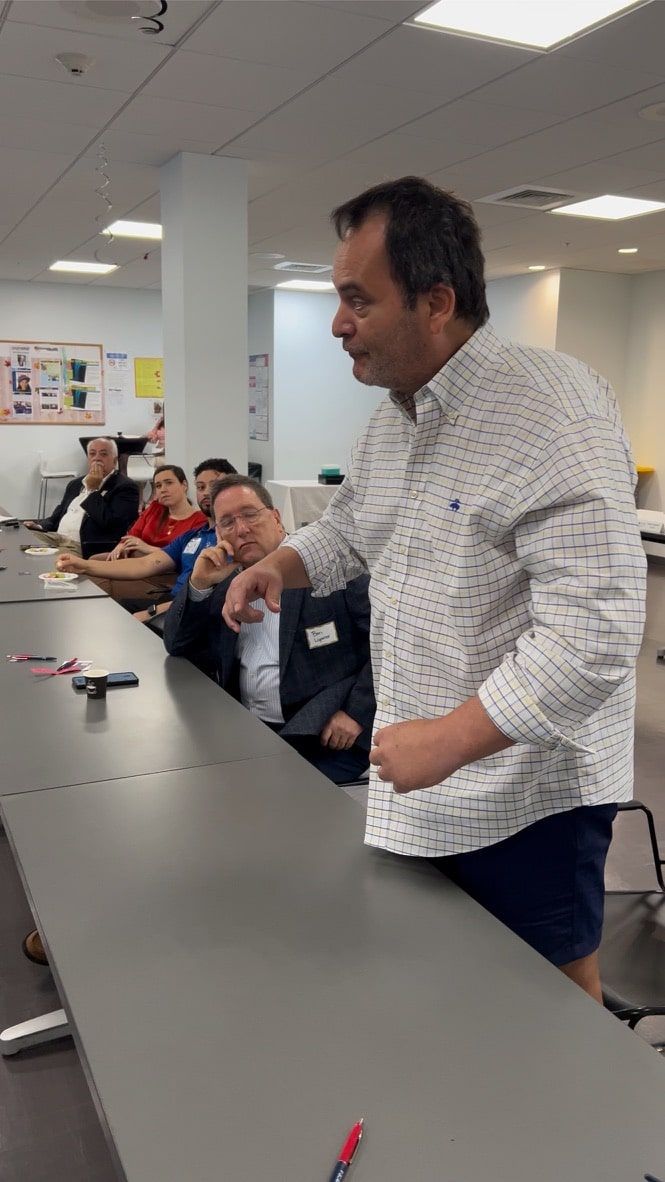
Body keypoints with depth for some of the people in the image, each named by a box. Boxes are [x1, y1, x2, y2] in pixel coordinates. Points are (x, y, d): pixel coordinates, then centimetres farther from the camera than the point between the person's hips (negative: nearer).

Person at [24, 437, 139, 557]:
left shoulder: (125, 487, -1)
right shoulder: (75, 484, 25)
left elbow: (109, 522, -15)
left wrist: (94, 489, -6)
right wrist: (41, 526, 6)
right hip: (54, 543, 7)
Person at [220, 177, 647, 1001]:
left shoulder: (553, 414, -23)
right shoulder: (391, 414, 5)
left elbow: (593, 632, -28)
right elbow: (348, 525, 20)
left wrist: (447, 741, -27)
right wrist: (280, 567, -1)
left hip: (526, 794, -7)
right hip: (416, 785, 8)